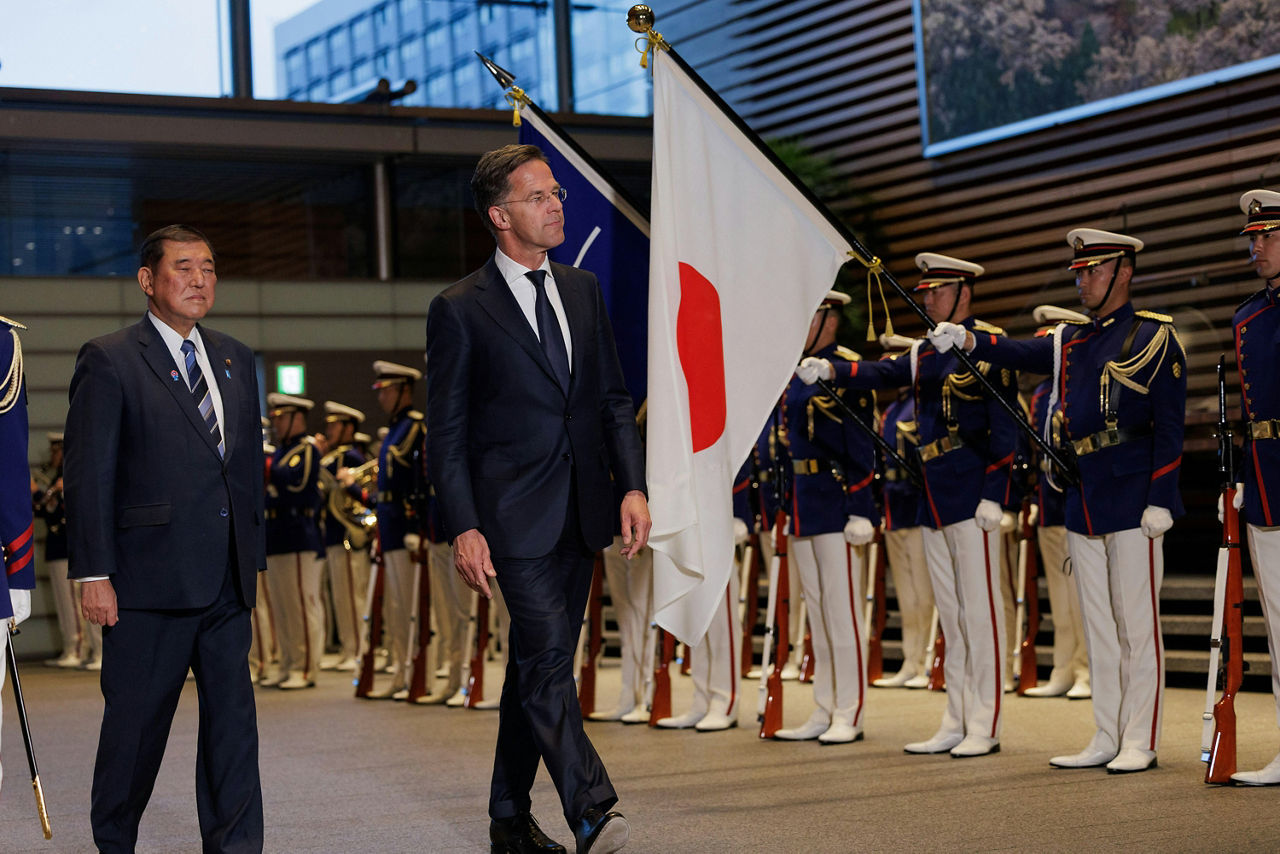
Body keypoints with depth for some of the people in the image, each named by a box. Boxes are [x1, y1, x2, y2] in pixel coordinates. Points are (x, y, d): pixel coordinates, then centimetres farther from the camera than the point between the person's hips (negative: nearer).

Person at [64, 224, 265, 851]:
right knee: (136, 722, 5)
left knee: (233, 722, 4)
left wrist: (253, 556, 14)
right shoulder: (109, 360, -3)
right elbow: (87, 476, -7)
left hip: (226, 585, 5)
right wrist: (94, 575, -12)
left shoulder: (236, 361, 15)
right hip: (149, 582, -5)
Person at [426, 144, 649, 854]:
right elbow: (446, 432, -6)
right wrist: (463, 528, -13)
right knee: (547, 663, -15)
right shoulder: (459, 309, -5)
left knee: (536, 667, 12)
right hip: (516, 518, -6)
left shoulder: (582, 290, 12)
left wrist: (632, 485, 3)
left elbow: (613, 398, 15)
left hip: (579, 514, 6)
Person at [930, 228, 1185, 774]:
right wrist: (967, 341, -18)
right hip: (1082, 503, 7)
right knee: (1098, 627, 9)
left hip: (1132, 498, -7)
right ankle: (1106, 739, 15)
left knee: (1137, 625, -3)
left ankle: (1141, 743, 2)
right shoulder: (1071, 343, 17)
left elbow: (1169, 424, -8)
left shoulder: (1154, 337, -3)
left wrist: (1160, 499, -15)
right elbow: (1022, 353, 0)